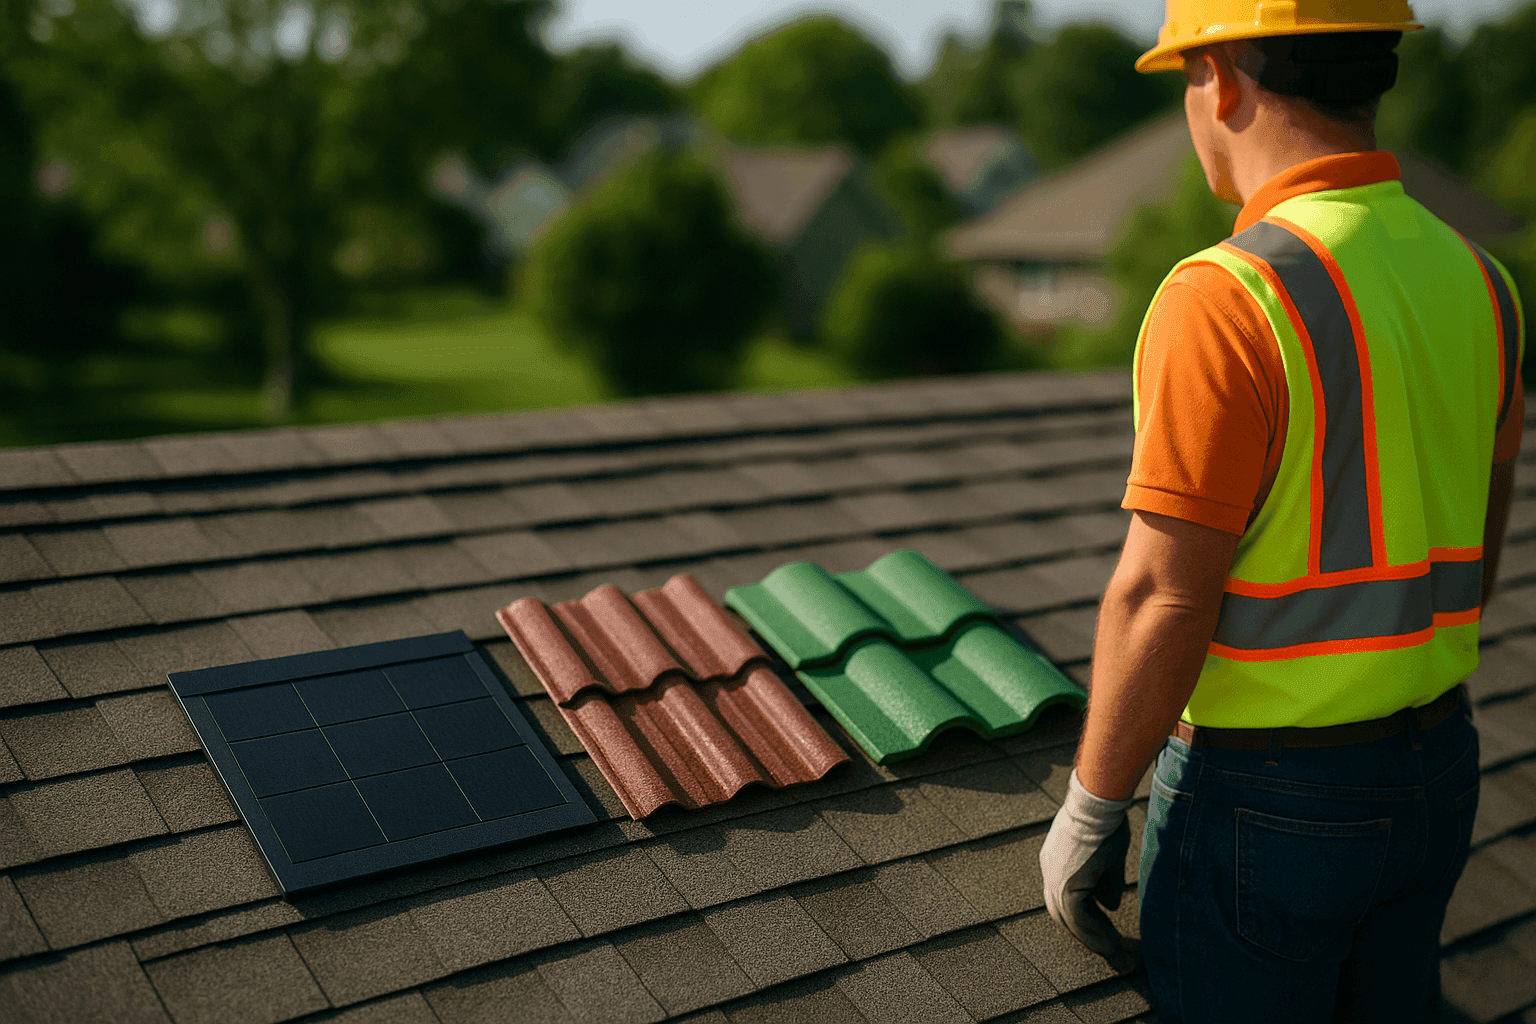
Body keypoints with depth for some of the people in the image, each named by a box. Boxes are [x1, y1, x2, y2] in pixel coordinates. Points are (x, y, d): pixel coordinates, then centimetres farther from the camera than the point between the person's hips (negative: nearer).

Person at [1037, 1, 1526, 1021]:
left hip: (1264, 797, -7)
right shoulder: (1475, 284, 1)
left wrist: (1090, 812, -11)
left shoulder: (1227, 299, -24)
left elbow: (1161, 600, -23)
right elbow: (1472, 553, 10)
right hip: (1434, 779, 7)